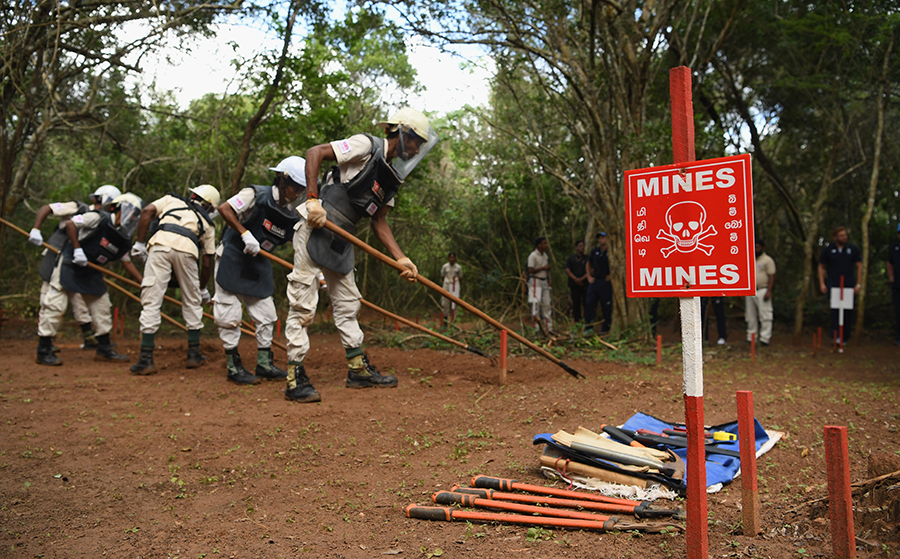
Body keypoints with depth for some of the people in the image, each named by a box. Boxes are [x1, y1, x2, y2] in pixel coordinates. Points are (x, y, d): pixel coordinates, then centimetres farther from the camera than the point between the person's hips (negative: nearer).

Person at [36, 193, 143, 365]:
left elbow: (127, 262, 11)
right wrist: (77, 249, -22)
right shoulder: (98, 218, -15)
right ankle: (44, 351, 0)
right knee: (56, 305, -8)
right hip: (69, 264, -8)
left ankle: (104, 350, 17)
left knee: (102, 306, 7)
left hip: (90, 272, 8)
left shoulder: (122, 240, 5)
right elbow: (70, 224, -19)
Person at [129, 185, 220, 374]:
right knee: (192, 302, 19)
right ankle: (194, 355, 25)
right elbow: (207, 263, 29)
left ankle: (146, 360, 2)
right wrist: (203, 289, 41)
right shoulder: (207, 222, 31)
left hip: (160, 245, 0)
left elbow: (147, 211, 12)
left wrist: (140, 243, 16)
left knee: (151, 301, 3)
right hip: (186, 251, 0)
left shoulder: (172, 200, 33)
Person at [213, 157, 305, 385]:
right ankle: (233, 366, 7)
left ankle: (264, 364, 17)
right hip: (232, 258, -6)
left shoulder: (293, 217, 1)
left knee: (266, 314, 7)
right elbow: (224, 209, -22)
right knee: (230, 315, -3)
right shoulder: (256, 195, -16)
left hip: (259, 265, 7)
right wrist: (245, 234, -29)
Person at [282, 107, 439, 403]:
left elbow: (379, 221, 13)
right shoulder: (367, 146, -11)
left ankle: (359, 370, 24)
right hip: (315, 230, -9)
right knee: (303, 305, -6)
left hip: (341, 241, 9)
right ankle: (295, 379, -1)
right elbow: (314, 153, -16)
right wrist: (312, 198, -25)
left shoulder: (392, 175, 14)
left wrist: (401, 258, 4)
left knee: (347, 303, 14)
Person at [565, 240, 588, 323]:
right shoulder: (570, 259, 11)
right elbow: (567, 271, 2)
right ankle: (577, 322, 4)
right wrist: (576, 279, -11)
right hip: (574, 285, 0)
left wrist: (581, 279, -9)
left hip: (585, 284, 0)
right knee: (576, 304, 0)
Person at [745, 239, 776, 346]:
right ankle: (751, 338, 14)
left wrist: (769, 291, -17)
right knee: (750, 316, 9)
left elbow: (771, 276, -8)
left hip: (762, 291, -7)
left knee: (765, 315, -7)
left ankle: (765, 338, -7)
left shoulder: (767, 260, -3)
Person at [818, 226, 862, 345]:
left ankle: (845, 337, 14)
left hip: (849, 285, 2)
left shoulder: (853, 249, 5)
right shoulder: (828, 250, 3)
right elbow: (821, 267, 9)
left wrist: (858, 284, 1)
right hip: (833, 285, -2)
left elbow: (859, 266, 9)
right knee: (835, 310, -13)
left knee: (848, 311, 4)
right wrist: (822, 283, 0)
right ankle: (836, 336, -18)